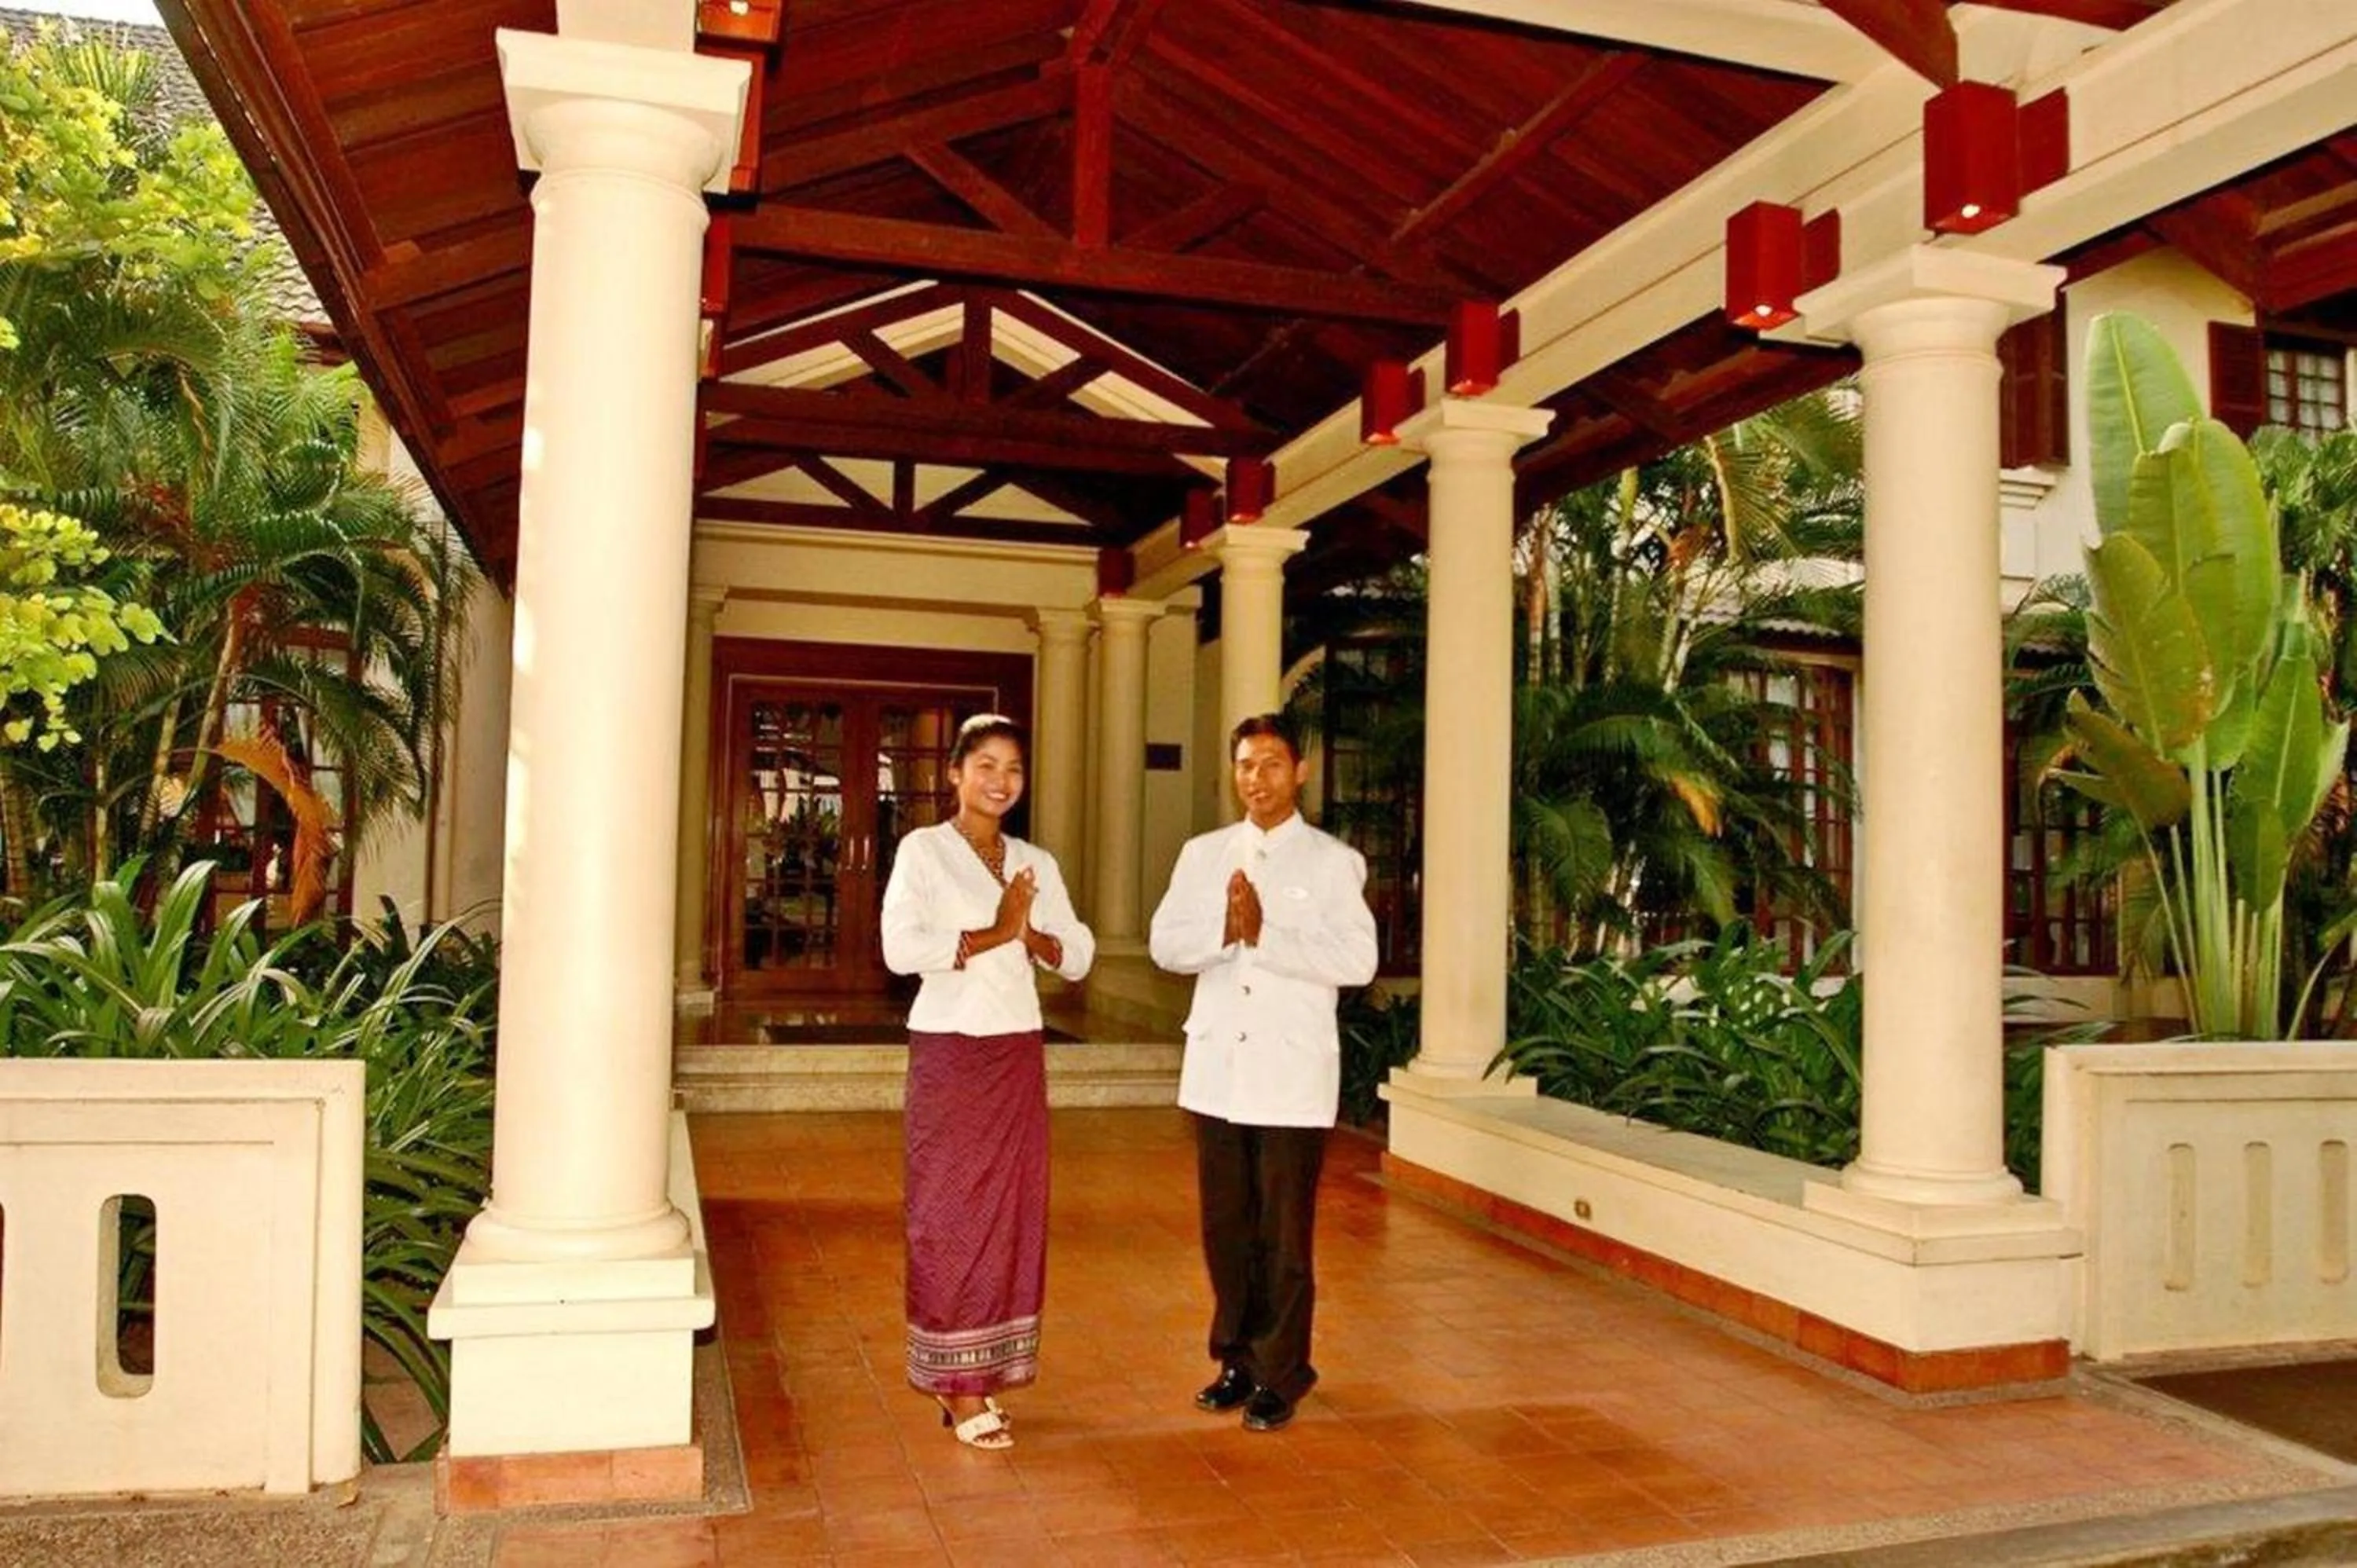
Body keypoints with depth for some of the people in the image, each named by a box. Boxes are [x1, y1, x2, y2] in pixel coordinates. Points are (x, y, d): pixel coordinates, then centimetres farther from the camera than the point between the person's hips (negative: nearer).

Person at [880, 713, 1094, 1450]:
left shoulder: (1037, 863, 11)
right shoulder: (924, 850, -3)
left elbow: (1078, 955, 6)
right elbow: (900, 948, -17)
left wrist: (1031, 935, -12)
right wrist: (994, 934, -15)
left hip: (1018, 1052, 5)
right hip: (948, 1051, -5)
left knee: (1012, 1210, 7)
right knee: (950, 1215, 0)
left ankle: (982, 1373, 19)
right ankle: (960, 1387, 8)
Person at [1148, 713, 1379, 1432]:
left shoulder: (1334, 862, -2)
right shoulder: (1203, 854, 9)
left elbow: (1358, 960, -12)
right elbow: (1165, 944, 2)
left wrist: (1265, 936, -17)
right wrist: (1223, 931, -16)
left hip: (1293, 1074, -4)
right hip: (1217, 1068, 4)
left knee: (1283, 1233, 3)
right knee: (1225, 1226, 12)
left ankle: (1280, 1373, 18)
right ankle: (1236, 1358, 28)